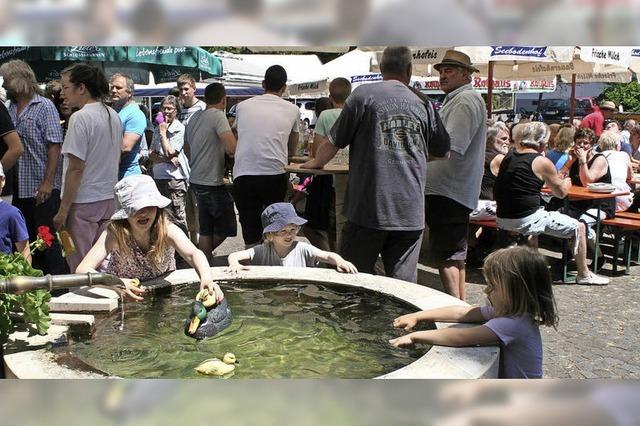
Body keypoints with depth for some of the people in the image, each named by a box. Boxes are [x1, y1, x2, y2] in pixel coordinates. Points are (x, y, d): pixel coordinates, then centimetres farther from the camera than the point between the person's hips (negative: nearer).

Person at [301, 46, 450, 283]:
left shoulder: (363, 95, -1)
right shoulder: (423, 105, 7)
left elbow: (333, 143, 3)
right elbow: (443, 153, 19)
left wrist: (316, 163, 23)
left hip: (369, 208, -3)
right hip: (411, 213, 3)